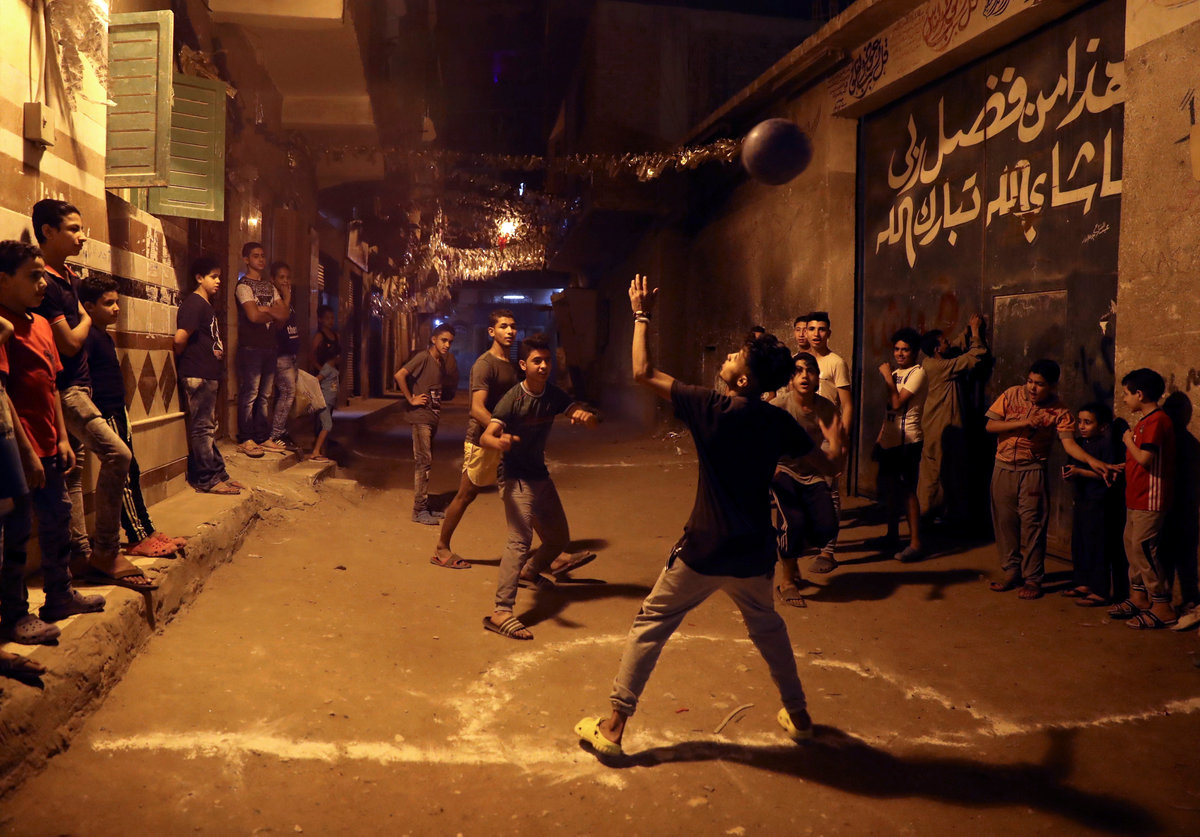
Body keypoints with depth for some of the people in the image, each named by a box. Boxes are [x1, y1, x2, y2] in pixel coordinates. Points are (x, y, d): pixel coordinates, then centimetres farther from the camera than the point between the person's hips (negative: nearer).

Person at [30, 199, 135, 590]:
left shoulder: (69, 276, 13)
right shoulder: (44, 284, -16)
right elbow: (70, 343, -16)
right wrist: (86, 319, 0)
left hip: (77, 387, 10)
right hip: (63, 391, -10)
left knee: (73, 471, 10)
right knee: (116, 454, -18)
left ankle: (82, 555, 16)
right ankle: (106, 550, -9)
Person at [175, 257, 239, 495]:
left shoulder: (206, 304, 18)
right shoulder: (194, 303, -12)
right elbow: (180, 338, -21)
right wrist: (185, 359, -5)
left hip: (208, 375, 10)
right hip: (198, 376, -10)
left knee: (209, 427, 14)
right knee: (202, 427, -5)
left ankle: (218, 473, 22)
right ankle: (207, 480, 0)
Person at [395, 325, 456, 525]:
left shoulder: (441, 362, 12)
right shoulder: (423, 357, -12)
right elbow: (399, 375, -21)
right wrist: (411, 399, -16)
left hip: (432, 417, 8)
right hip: (421, 417, -8)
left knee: (425, 462, 13)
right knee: (423, 462, -8)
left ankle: (424, 507, 20)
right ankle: (419, 510, -5)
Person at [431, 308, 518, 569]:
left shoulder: (511, 364, 12)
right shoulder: (485, 364, -15)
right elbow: (477, 409, -25)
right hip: (482, 441, -8)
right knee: (466, 494, 2)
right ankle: (441, 549, 17)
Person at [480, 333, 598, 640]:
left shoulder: (554, 395, -2)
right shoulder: (512, 399, -19)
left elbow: (590, 420, -5)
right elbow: (485, 436, -31)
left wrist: (585, 415, -30)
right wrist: (498, 442, -55)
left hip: (541, 477, 7)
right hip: (517, 479, -7)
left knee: (559, 538, 17)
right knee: (519, 540, -23)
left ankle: (530, 571, 46)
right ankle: (501, 611, -26)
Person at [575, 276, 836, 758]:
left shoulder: (712, 409, -16)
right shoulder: (779, 422, -3)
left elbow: (643, 373, -11)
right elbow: (825, 467, 10)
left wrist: (642, 315, 0)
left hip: (704, 550, -4)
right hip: (754, 553, 5)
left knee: (650, 627, 9)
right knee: (766, 625, 29)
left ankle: (613, 727, 12)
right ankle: (797, 715, 39)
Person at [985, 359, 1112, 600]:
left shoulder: (1059, 411, -8)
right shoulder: (1012, 395, -2)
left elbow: (1069, 443, -17)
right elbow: (990, 426, -5)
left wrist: (1091, 460, -34)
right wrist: (1021, 423, -17)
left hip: (1032, 471, -2)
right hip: (1003, 467, 3)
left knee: (1032, 524, -2)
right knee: (1005, 521, 8)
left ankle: (1032, 579, 9)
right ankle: (1011, 571, 22)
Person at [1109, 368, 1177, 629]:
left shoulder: (1157, 420, -17)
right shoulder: (1146, 421, 15)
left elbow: (1145, 458, -26)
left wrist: (1129, 440, -11)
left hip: (1150, 500, -10)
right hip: (1137, 498, 10)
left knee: (1143, 548, -8)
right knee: (1131, 544, 15)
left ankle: (1162, 608, -2)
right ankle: (1138, 597, 25)